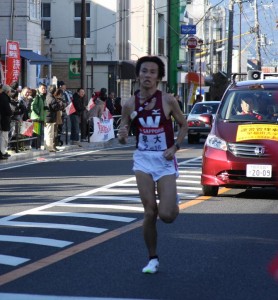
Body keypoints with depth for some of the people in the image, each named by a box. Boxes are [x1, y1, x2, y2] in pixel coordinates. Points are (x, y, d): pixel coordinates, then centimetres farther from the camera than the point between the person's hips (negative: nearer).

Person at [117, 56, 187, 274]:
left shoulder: (168, 100, -7)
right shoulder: (130, 104, -1)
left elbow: (183, 125, 5)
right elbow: (123, 139, 7)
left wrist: (175, 147, -9)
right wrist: (122, 135, -17)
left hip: (165, 160, -2)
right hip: (143, 159, 2)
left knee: (166, 215, -9)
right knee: (150, 212, -3)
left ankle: (173, 201, 29)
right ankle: (153, 259, 14)